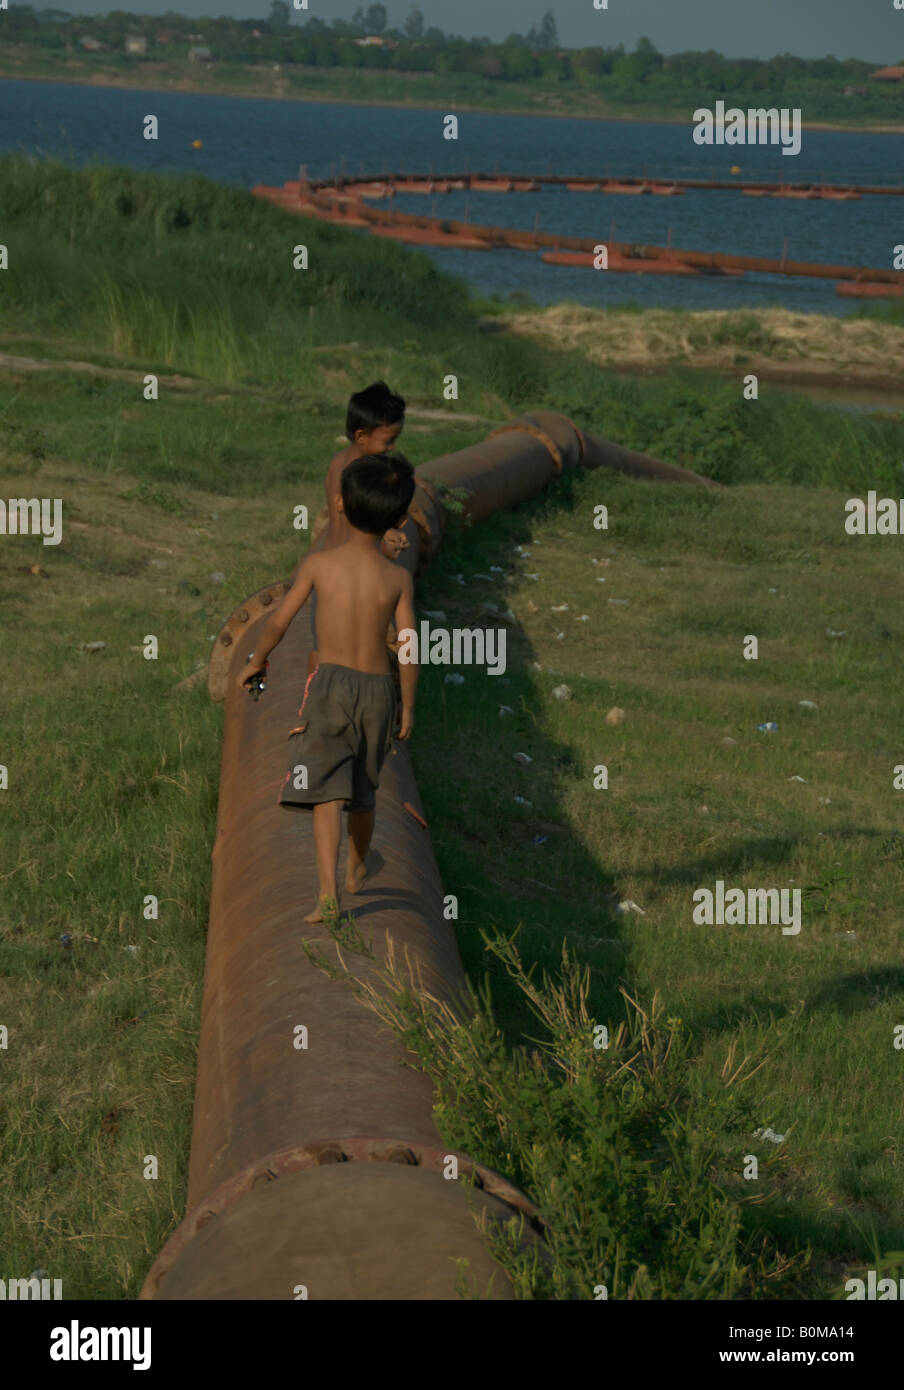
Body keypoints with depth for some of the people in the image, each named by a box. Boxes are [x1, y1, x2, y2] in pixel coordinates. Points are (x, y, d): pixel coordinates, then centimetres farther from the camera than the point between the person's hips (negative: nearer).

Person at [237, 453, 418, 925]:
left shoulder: (320, 563, -6)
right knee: (364, 788, 22)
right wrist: (408, 707, 12)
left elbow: (278, 623, 2)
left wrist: (254, 662, 21)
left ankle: (328, 893, -23)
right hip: (378, 688, 2)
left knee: (327, 791, -8)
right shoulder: (398, 578, -3)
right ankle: (357, 871, 44)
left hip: (330, 681, -2)